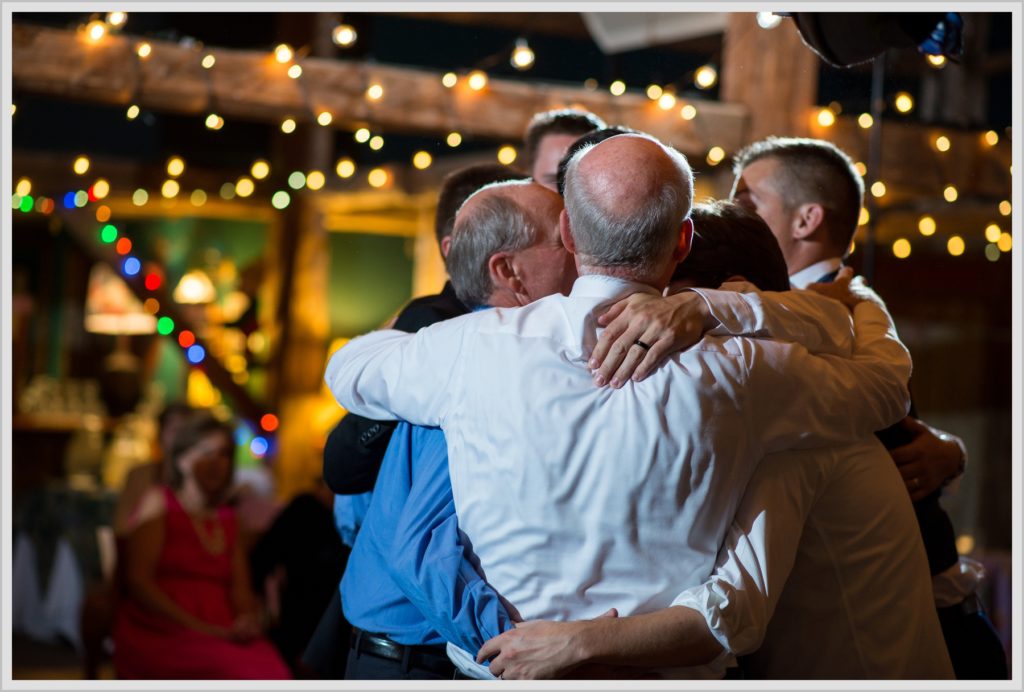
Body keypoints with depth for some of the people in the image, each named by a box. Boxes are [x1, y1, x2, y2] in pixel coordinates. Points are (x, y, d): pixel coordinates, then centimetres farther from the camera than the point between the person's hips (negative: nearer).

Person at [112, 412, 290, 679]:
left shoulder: (227, 519, 25)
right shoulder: (159, 502, 9)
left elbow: (240, 589, 18)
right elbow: (139, 580, -2)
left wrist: (248, 620, -7)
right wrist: (197, 626, -13)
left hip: (221, 635, 5)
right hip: (159, 635, -4)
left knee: (273, 671, -31)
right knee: (239, 671, -36)